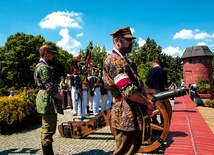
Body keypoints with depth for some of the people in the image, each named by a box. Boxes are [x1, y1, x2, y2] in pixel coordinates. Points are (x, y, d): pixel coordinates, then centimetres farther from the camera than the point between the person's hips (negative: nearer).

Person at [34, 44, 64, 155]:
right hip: (48, 101, -11)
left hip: (45, 101, 11)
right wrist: (61, 97, -7)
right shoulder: (44, 67, -16)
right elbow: (50, 88, -21)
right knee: (49, 130, -4)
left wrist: (58, 96, 15)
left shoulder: (40, 66, 17)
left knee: (46, 129, 17)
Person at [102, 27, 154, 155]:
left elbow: (137, 86, 19)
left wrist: (146, 105, 7)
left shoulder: (125, 60, 16)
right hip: (127, 117, -10)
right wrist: (148, 103, -11)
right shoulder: (114, 60, -17)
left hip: (134, 115, 10)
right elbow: (129, 91, -25)